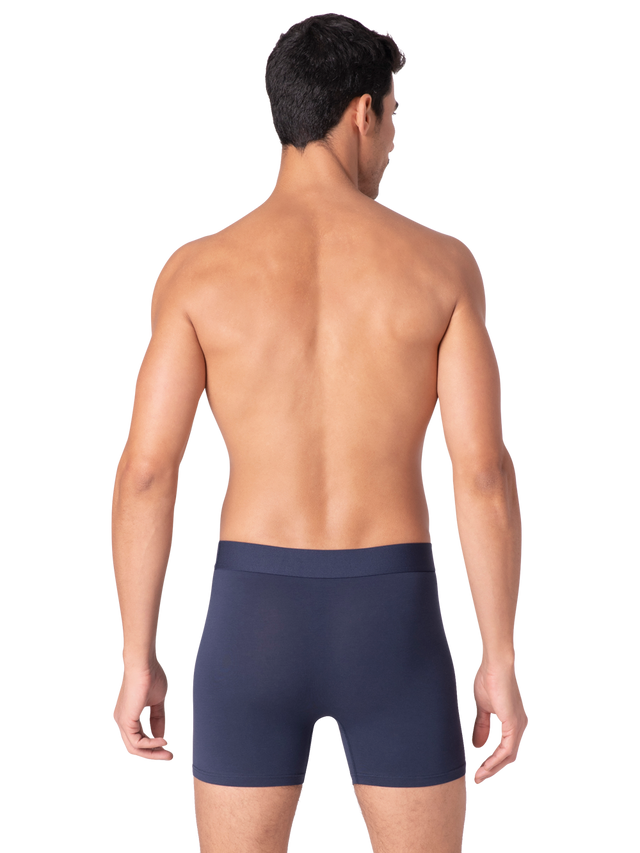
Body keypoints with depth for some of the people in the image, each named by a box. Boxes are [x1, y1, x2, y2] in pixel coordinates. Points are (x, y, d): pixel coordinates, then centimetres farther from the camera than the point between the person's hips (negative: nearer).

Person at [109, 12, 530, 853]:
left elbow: (145, 474, -7)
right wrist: (501, 660, 0)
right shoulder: (442, 262, -4)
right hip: (391, 626, 0)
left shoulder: (198, 268, -4)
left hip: (253, 625, 0)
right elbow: (484, 472, -8)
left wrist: (137, 661, 3)